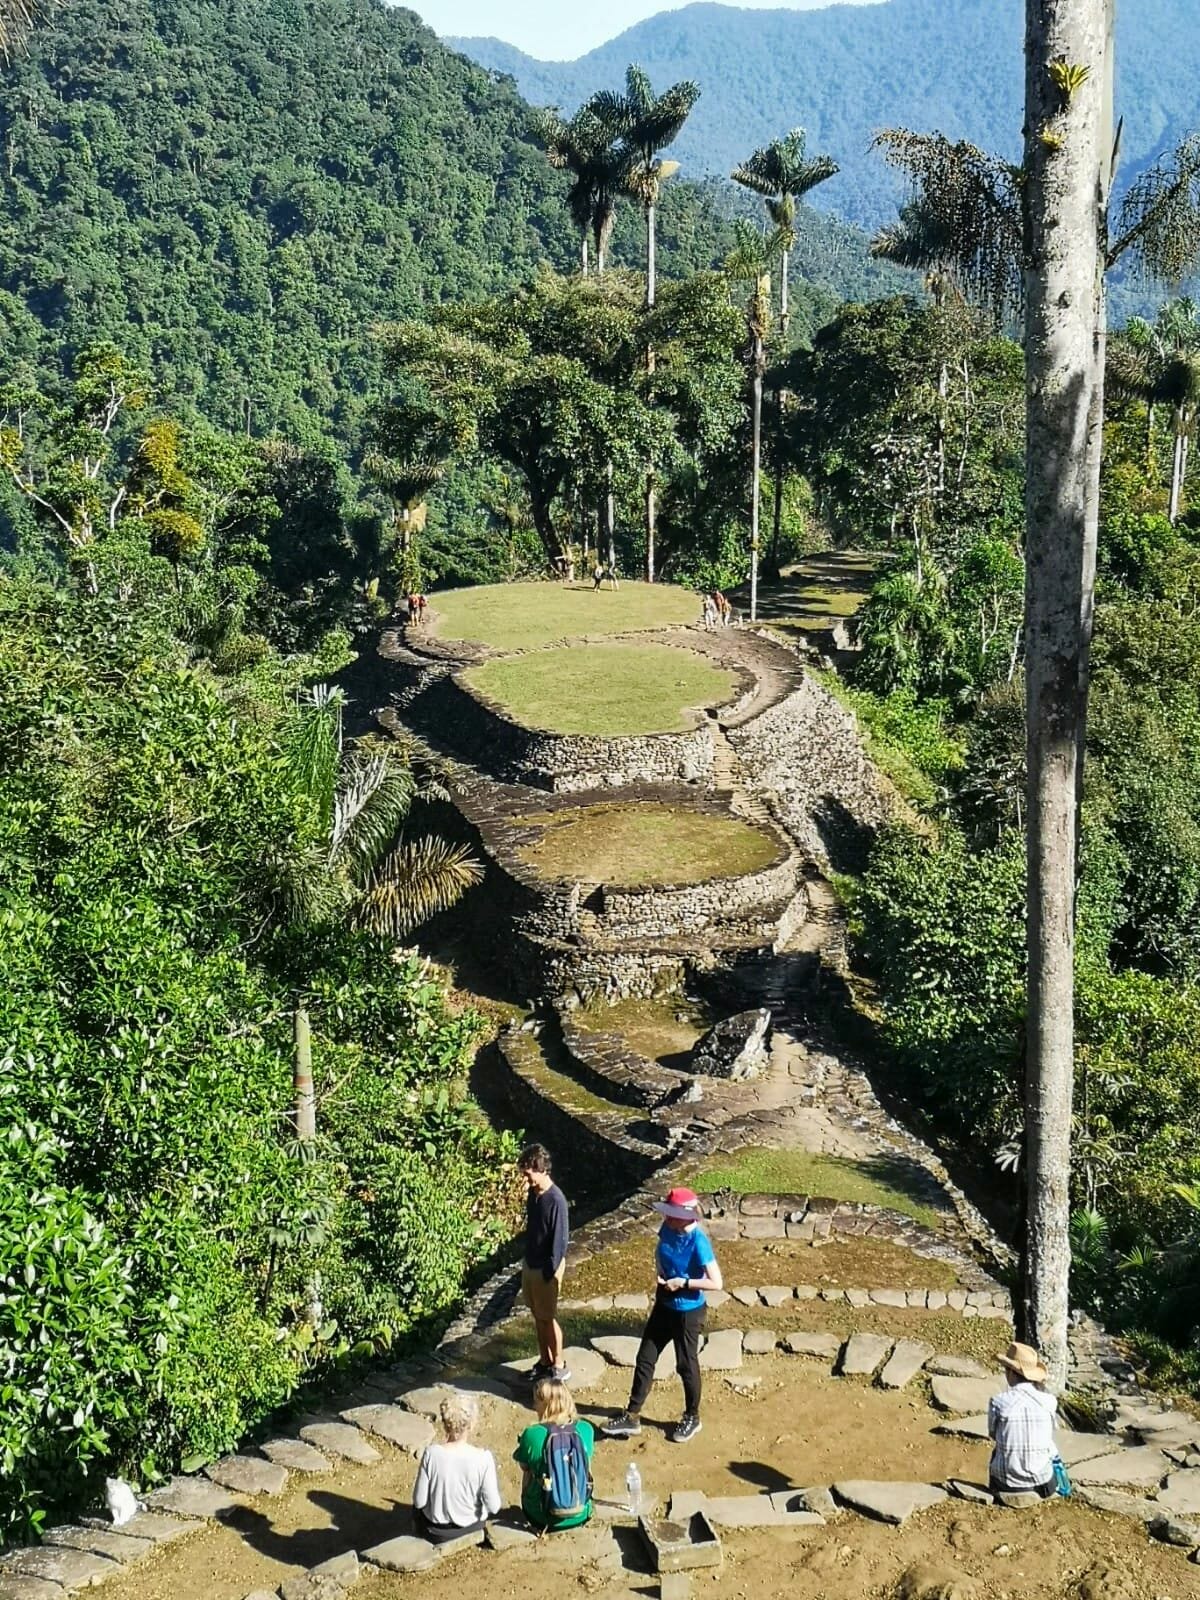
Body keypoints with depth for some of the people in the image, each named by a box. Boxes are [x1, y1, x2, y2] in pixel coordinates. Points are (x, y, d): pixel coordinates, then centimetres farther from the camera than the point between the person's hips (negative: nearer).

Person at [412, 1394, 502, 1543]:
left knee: (418, 1507, 35)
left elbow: (419, 1502, -17)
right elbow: (493, 1507, -19)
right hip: (472, 1525, 1)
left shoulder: (431, 1453, -25)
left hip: (436, 1532, -1)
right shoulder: (484, 1458, -26)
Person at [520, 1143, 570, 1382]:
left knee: (549, 1318, 5)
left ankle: (558, 1368, 19)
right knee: (538, 1316, 18)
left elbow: (560, 1239, -21)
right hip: (530, 1264, 8)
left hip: (546, 1268, -8)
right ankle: (544, 1361, 32)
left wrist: (551, 1272, -17)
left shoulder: (556, 1200, -25)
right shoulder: (533, 1193, 0)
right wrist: (527, 1262, 16)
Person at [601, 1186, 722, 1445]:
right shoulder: (668, 1229, -7)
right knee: (645, 1360, 11)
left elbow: (716, 1282, -26)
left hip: (688, 1312, -7)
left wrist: (683, 1282, -24)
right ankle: (632, 1416, 22)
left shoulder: (698, 1242, -27)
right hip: (664, 1307, 7)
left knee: (686, 1365, 10)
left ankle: (692, 1418, 32)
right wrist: (662, 1281, 0)